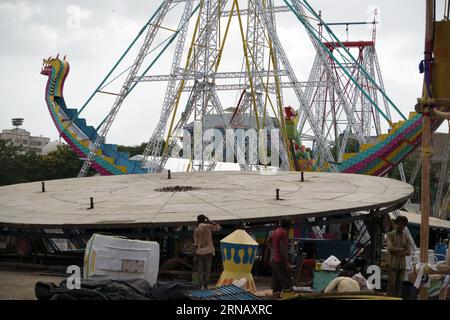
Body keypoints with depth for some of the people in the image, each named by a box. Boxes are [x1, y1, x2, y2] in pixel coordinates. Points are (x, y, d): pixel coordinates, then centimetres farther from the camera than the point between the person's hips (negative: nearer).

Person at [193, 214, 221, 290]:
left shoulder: (196, 230, 3)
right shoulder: (207, 226, -5)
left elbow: (196, 243, 0)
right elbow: (219, 227, 9)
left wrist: (195, 255, 5)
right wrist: (209, 221, 11)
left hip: (199, 252, 2)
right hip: (208, 251, -2)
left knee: (200, 270, 9)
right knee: (207, 270, 4)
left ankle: (202, 285, -3)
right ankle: (206, 286, 0)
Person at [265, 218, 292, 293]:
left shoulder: (276, 231, 11)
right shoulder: (283, 232, -15)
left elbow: (267, 241, 27)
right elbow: (283, 249, -21)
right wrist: (287, 264, -20)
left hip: (273, 260, 9)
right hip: (280, 262, -9)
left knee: (276, 286, 10)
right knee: (286, 285, -10)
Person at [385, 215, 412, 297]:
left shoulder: (406, 237, 11)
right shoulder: (390, 235, 0)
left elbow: (408, 252, 1)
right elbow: (391, 248, -15)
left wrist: (397, 253, -12)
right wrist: (402, 249, -7)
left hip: (402, 264, 4)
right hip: (392, 263, -4)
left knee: (399, 285, 4)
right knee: (391, 285, -7)